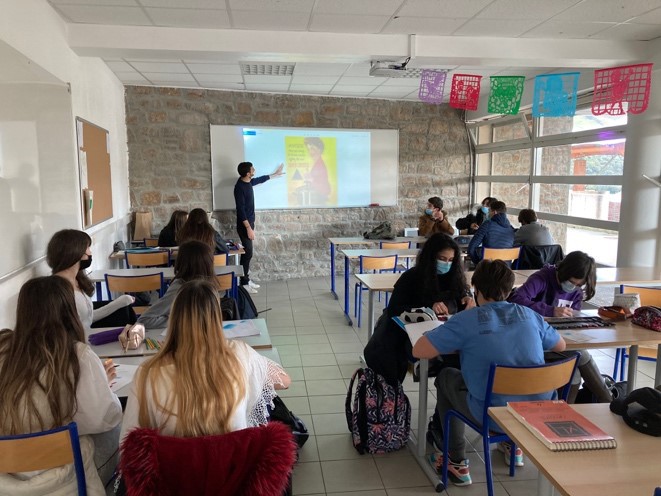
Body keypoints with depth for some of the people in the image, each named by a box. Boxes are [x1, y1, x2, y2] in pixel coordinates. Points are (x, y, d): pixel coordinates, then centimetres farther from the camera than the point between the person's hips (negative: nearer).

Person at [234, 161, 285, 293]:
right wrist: (248, 228, -24)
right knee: (247, 253, -6)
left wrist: (275, 174, 38)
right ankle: (244, 283, 2)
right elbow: (241, 209, -23)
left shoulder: (248, 181, 5)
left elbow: (260, 179, 28)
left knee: (248, 252, 13)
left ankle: (247, 279, 21)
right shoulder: (240, 187, -22)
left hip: (249, 221, 9)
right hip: (244, 224, -9)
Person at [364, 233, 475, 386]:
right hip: (403, 326, -3)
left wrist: (467, 299, -20)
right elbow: (394, 310, -20)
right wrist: (429, 308, -32)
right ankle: (390, 389, 2)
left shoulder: (454, 276, -5)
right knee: (377, 353, -26)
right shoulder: (411, 278, -15)